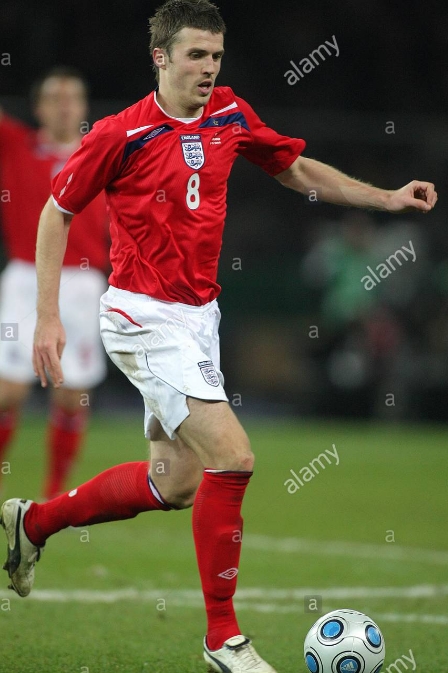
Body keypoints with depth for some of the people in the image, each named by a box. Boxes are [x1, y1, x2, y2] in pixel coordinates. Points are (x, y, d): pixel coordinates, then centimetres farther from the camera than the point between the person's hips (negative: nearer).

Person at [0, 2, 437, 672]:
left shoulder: (231, 115, 3)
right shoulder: (120, 134, -12)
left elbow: (299, 170, 17)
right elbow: (57, 211, -2)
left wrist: (388, 198, 6)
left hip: (199, 316, 7)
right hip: (144, 318, -7)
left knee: (173, 483, 13)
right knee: (231, 457, -19)